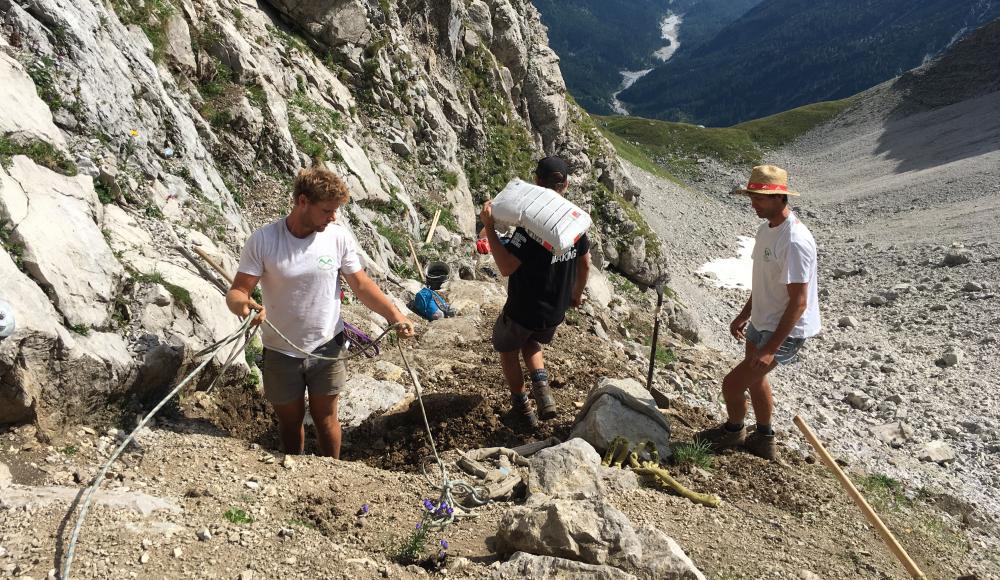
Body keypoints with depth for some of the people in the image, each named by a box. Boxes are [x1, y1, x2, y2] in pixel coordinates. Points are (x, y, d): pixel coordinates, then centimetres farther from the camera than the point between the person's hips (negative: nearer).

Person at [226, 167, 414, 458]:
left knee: (326, 418, 15)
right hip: (281, 351, 0)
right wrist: (244, 305, -40)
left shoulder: (339, 237, -11)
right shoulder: (262, 240, -16)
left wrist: (395, 316, -14)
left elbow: (361, 284, -2)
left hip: (327, 347, 0)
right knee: (289, 422, 18)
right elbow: (237, 291, -16)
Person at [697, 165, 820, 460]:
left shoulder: (795, 241, -29)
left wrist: (771, 349, -28)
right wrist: (745, 314, 19)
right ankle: (763, 439, 47)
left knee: (733, 383, -6)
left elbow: (798, 303, -28)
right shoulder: (767, 227, 2)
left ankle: (733, 430, 25)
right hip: (762, 322, 10)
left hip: (785, 330, -10)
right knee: (755, 379, 26)